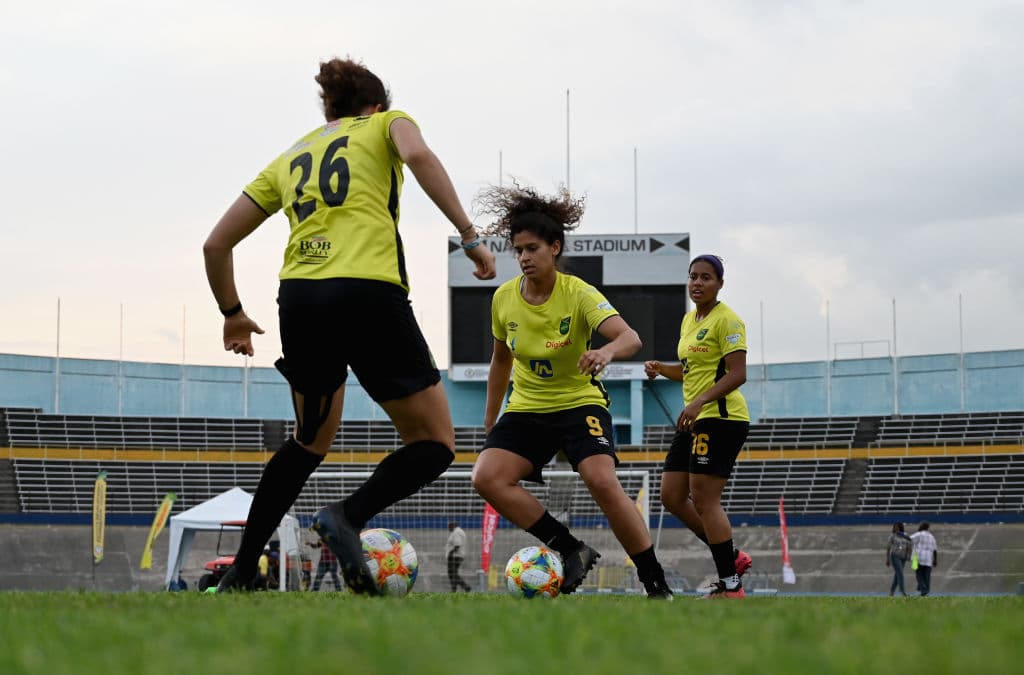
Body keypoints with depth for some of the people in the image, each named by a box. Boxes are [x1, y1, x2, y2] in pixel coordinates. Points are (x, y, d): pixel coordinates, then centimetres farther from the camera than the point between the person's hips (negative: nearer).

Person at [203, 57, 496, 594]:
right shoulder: (385, 124, 17)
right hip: (368, 293, -5)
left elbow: (216, 244, 24)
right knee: (434, 444, 5)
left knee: (311, 440, 26)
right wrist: (469, 236, -10)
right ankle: (349, 514, -22)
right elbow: (417, 154, -10)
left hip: (298, 299, 5)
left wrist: (232, 314, 38)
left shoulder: (288, 159, 27)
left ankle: (239, 575, 20)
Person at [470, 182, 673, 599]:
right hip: (526, 409, 4)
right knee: (487, 478, -20)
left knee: (602, 482, -27)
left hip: (580, 403, -4)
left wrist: (607, 351, -54)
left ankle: (657, 585, -15)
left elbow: (630, 338, -30)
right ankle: (571, 551, -12)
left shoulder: (578, 294, -16)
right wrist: (490, 422, 18)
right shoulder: (504, 298, -2)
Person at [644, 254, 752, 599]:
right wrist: (660, 369, 7)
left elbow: (737, 374, -19)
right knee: (672, 496, 7)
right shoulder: (689, 320, 17)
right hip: (696, 419, 10)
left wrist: (699, 401, -28)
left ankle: (730, 587, -5)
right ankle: (732, 557, 17)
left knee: (704, 500, -11)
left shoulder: (726, 319, -11)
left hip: (720, 417, -10)